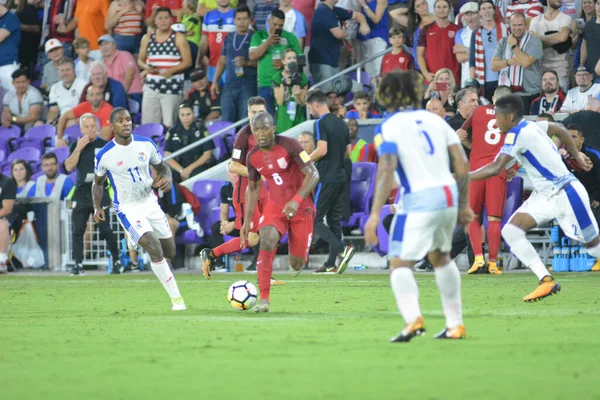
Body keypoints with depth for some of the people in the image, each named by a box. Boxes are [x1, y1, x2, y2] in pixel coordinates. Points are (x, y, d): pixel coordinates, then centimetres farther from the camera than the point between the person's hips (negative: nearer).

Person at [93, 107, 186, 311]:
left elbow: (162, 166, 11)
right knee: (154, 248, -21)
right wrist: (97, 207, -7)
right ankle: (176, 298, -14)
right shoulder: (104, 155, -11)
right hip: (127, 208, -5)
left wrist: (167, 179, -11)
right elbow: (98, 183, 5)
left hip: (150, 201, 5)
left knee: (169, 251, 10)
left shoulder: (146, 144, -4)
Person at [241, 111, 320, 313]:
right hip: (275, 207, 3)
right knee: (267, 242, -27)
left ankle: (296, 261, 42)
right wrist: (247, 221, 8)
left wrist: (296, 200, -32)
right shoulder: (253, 156, -2)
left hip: (301, 208, -3)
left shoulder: (289, 145, -17)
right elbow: (253, 188, 12)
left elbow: (313, 174, -19)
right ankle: (264, 299, -26)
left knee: (297, 263, 0)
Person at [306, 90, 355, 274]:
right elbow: (348, 152, 16)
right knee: (334, 220, 12)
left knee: (315, 219, -5)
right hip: (341, 178, 8)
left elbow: (322, 149, -20)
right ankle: (331, 264, 12)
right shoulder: (342, 124, 14)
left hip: (326, 178, -8)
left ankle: (343, 249, -22)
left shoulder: (321, 123, -11)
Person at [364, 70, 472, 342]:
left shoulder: (390, 126, -2)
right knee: (441, 257, 25)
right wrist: (464, 205, 19)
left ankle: (413, 318, -30)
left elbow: (386, 170, -15)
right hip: (449, 195, 6)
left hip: (419, 200, -6)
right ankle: (455, 324, 26)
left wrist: (375, 214, -18)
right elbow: (462, 164, 11)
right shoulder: (434, 119, 13)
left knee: (400, 263, -4)